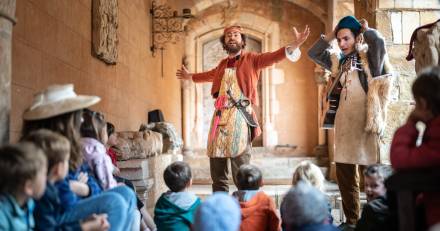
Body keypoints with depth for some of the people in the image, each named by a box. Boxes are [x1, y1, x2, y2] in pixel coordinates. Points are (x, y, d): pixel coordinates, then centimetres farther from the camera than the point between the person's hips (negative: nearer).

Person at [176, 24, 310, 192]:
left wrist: (294, 46, -29)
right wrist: (190, 76, 57)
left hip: (239, 116, -6)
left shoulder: (251, 59, 5)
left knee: (241, 171, -10)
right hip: (220, 116, 6)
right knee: (216, 169, 10)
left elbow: (272, 57, -12)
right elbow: (210, 75, 41)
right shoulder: (223, 64, 21)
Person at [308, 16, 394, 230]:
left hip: (365, 123, -6)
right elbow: (313, 53, 19)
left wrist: (365, 29, 0)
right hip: (343, 124, 6)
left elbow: (378, 41, -20)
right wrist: (331, 34, 12)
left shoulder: (369, 56, -1)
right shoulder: (339, 61, 15)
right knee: (344, 175, 10)